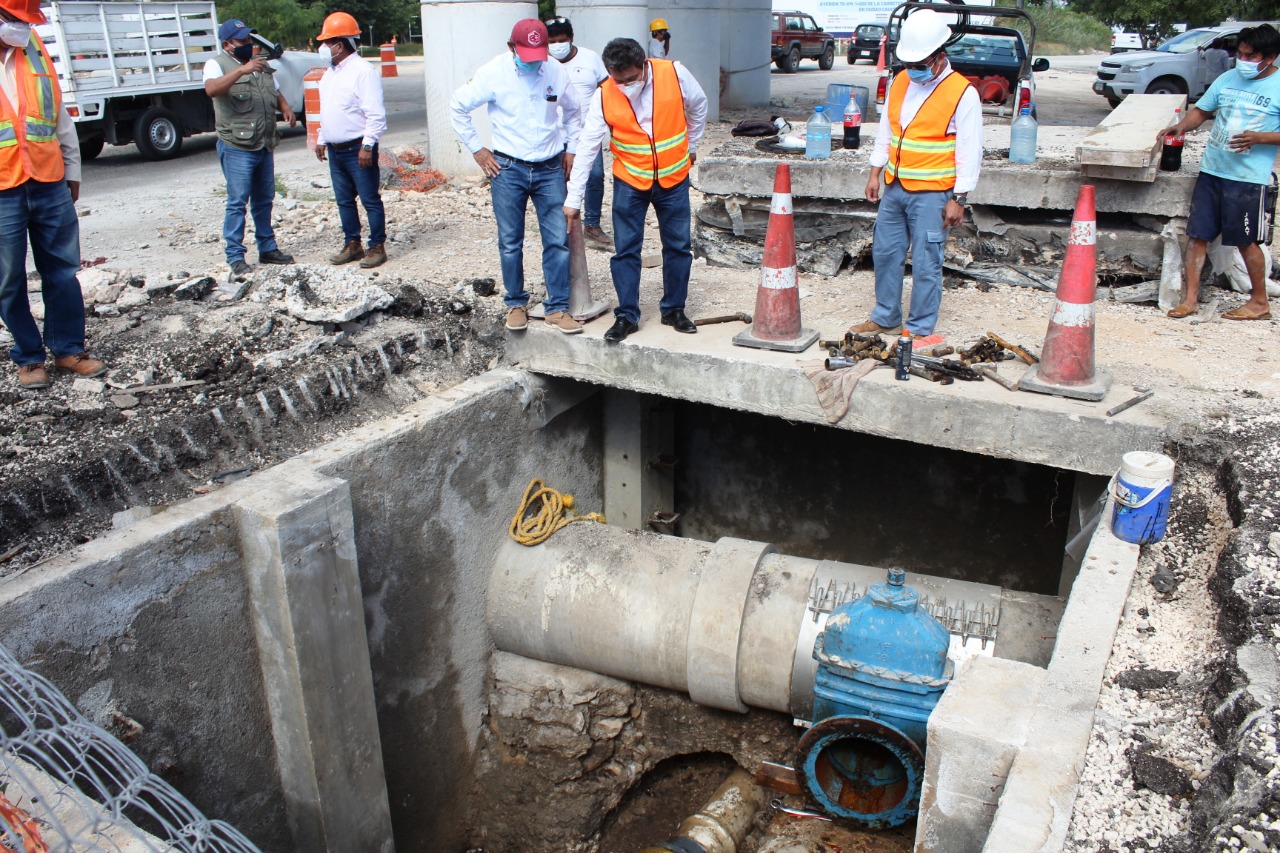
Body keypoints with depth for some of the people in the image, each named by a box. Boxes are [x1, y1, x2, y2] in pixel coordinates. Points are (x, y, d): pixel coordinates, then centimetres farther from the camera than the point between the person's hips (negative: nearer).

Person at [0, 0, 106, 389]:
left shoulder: (33, 47, 9)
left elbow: (60, 116, 16)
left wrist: (72, 170, 18)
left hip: (49, 185, 4)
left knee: (62, 272, 9)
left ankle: (68, 349, 21)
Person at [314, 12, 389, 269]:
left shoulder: (363, 71, -14)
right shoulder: (330, 72, 14)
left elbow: (376, 114, -18)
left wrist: (367, 145, -22)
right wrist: (321, 139, 22)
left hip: (357, 149, -9)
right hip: (335, 150, 9)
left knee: (370, 200, -1)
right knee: (344, 200, 13)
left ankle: (377, 247, 7)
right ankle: (352, 244, 22)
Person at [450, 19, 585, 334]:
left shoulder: (557, 72, -2)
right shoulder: (494, 72, -9)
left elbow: (572, 112, 17)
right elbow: (458, 107, -1)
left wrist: (571, 148, 12)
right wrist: (476, 149, -2)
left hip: (550, 169, 2)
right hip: (508, 168, -2)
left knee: (558, 240, 0)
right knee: (510, 243, 6)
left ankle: (557, 307, 10)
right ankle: (516, 303, 22)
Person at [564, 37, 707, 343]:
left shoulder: (674, 74, -14)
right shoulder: (604, 96, -13)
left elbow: (698, 106, 6)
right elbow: (587, 146, -11)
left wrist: (691, 146, 15)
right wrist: (574, 198, -11)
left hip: (673, 178, 1)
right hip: (629, 181, -1)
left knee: (678, 246, 7)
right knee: (626, 249, 0)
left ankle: (674, 309, 22)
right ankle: (626, 315, 10)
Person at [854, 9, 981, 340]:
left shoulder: (962, 93, -10)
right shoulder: (900, 82, 8)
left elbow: (969, 152, -10)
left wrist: (958, 199, -12)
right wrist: (876, 173, 14)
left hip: (931, 194, -6)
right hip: (894, 188, 6)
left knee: (925, 263, -1)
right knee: (885, 253, 12)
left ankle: (920, 328, 10)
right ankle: (885, 318, 26)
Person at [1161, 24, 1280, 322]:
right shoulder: (1227, 79, 9)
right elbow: (1202, 111, 17)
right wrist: (1181, 126, -2)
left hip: (1249, 178, -5)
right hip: (1211, 171, 5)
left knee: (1247, 241, 3)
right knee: (1197, 234, 3)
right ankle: (1190, 299, 10)